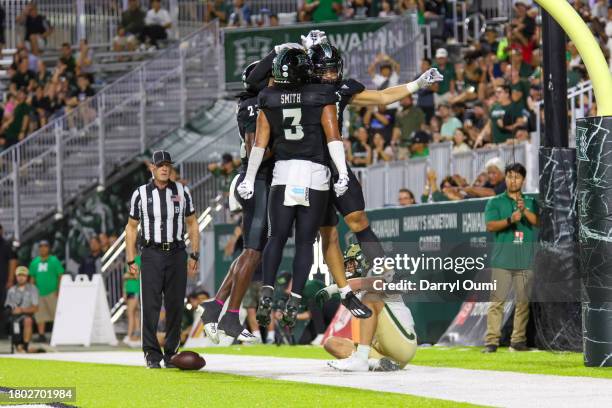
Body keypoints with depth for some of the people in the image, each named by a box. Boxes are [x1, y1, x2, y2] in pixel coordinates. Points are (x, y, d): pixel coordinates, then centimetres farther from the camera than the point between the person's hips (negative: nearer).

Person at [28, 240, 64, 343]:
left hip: (52, 292, -4)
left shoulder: (54, 260, -2)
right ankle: (41, 335, 7)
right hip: (39, 292, 4)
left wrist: (59, 290, -12)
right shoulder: (35, 262, 11)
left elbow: (61, 276, -5)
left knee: (56, 313, -5)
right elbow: (32, 277, 16)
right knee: (40, 315, 2)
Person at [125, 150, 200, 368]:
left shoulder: (182, 192, 7)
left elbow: (192, 224, 13)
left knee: (175, 305, 2)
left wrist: (194, 255, 5)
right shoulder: (140, 194, 4)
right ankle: (152, 353, -6)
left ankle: (171, 352, 10)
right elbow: (131, 227, 8)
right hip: (151, 254, -1)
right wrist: (131, 260, 2)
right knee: (150, 304, -8)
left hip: (177, 254, 2)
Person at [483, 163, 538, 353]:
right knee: (497, 300, -8)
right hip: (502, 258, -2)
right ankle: (491, 341, -9)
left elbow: (538, 222, 1)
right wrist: (510, 219, -18)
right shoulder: (495, 202, 9)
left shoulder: (531, 202, 14)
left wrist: (525, 211, -16)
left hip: (525, 259, 2)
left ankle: (518, 340, 7)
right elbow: (490, 225, -3)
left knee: (523, 300, 2)